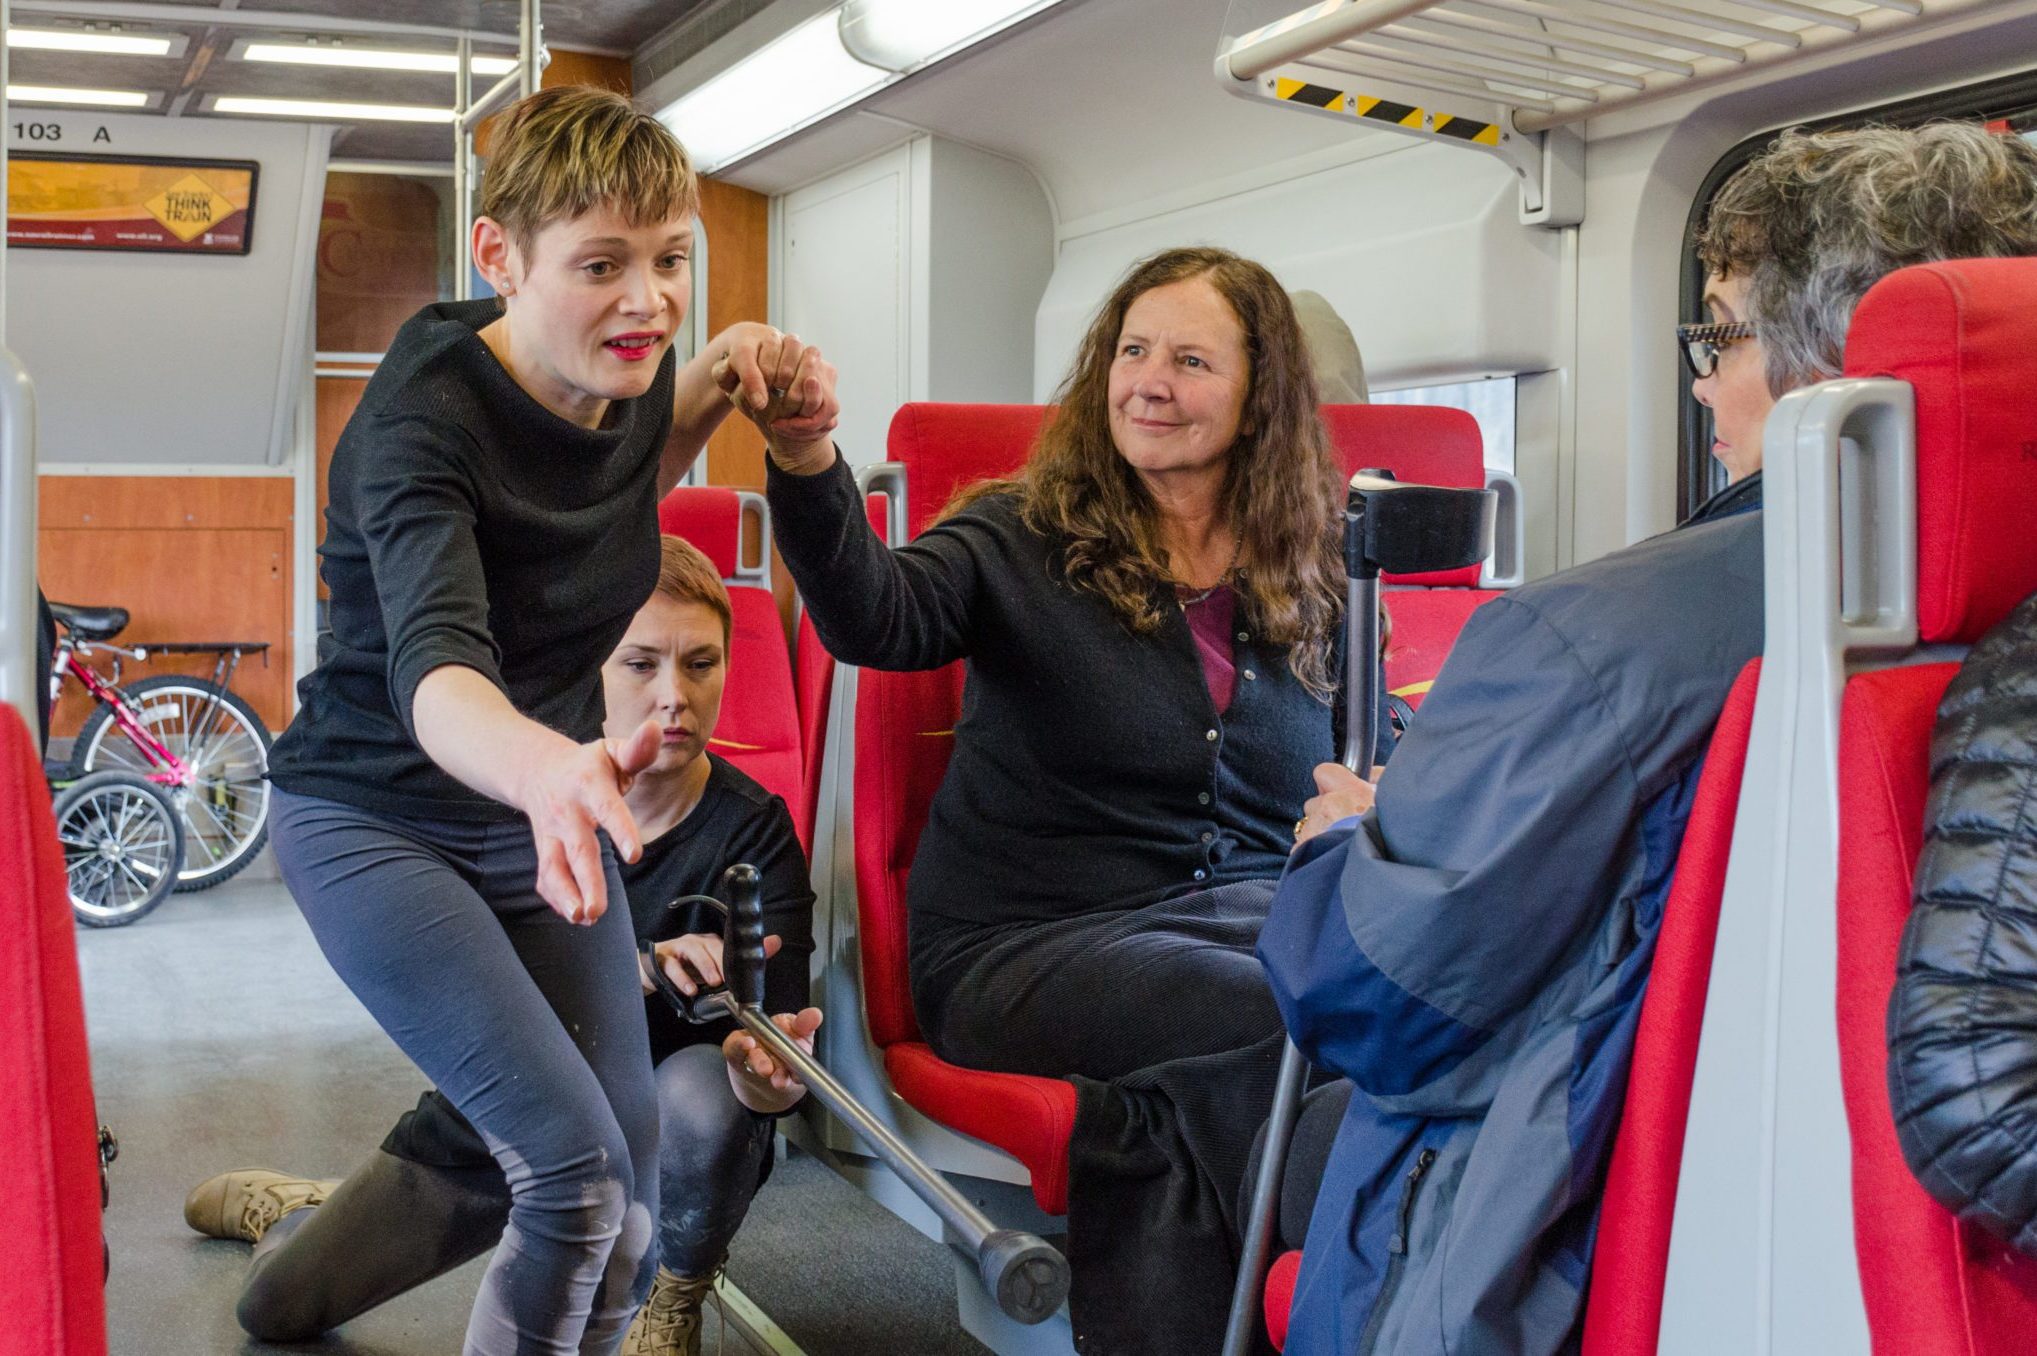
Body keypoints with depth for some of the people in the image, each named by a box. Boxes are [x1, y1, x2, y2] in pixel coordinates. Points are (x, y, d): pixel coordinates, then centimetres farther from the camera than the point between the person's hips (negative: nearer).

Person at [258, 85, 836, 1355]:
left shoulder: (635, 374, -7)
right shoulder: (422, 418, -27)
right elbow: (435, 667, -44)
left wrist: (715, 385, -5)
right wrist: (549, 768, -68)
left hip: (544, 805, 6)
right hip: (378, 817, -6)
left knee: (633, 1210, 3)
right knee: (579, 1169, -21)